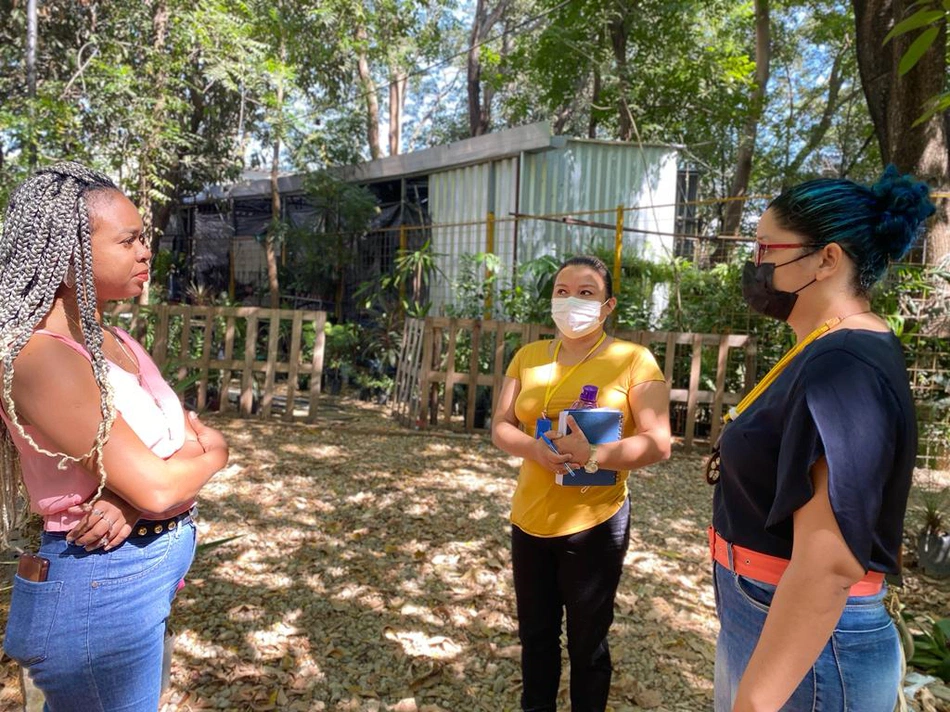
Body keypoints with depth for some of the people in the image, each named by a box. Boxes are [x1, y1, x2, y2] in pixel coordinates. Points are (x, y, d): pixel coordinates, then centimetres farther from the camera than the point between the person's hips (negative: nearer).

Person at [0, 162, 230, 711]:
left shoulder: (116, 343, 5)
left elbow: (205, 439, 3)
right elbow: (157, 486, -25)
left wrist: (133, 497, -16)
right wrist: (209, 455, -4)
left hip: (148, 578, 8)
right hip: (99, 589, -8)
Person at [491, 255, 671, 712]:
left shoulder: (634, 360, -9)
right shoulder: (528, 356, 6)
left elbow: (658, 444, -13)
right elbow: (500, 427, 3)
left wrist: (594, 455, -28)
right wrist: (533, 448, -19)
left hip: (595, 523, -4)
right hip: (529, 519, 5)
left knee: (587, 641, 13)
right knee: (535, 634, 20)